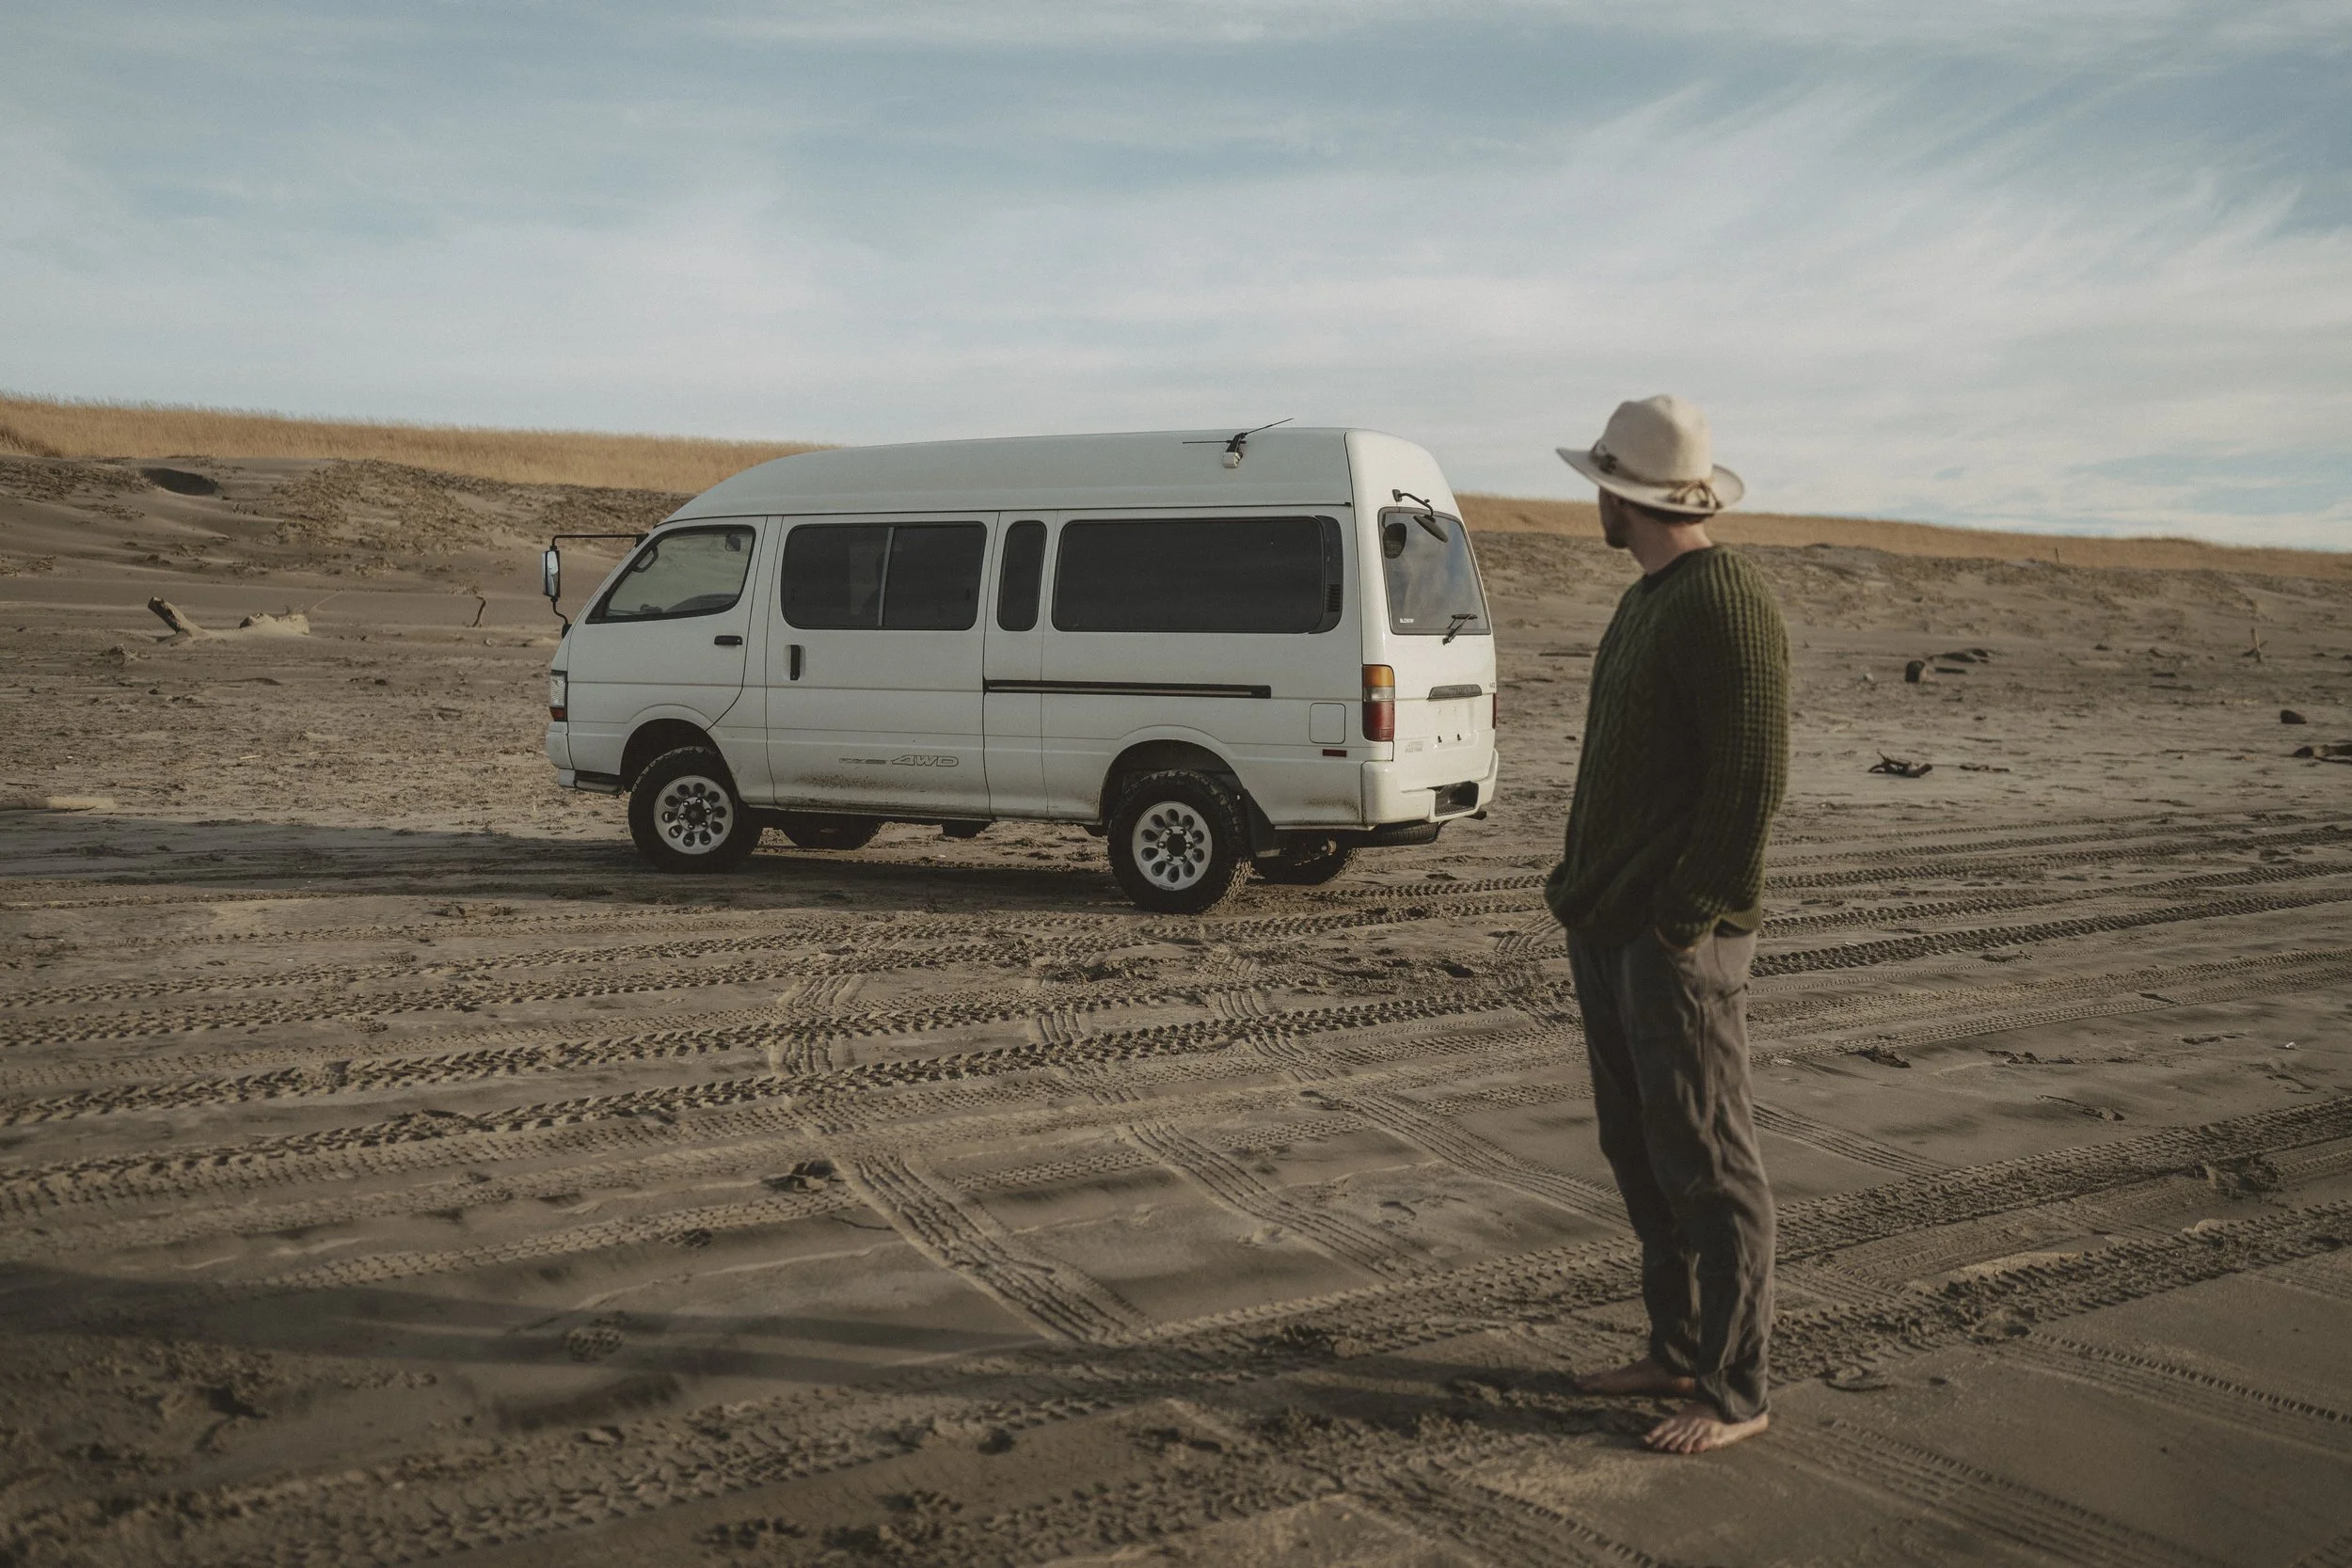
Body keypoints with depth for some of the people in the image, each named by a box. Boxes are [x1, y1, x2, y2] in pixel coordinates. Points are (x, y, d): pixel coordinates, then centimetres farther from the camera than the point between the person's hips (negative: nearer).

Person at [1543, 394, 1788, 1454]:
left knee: (1704, 1163, -2)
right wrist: (1582, 882, 14)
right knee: (1638, 1152, 16)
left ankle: (1734, 1393, 8)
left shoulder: (1723, 600, -14)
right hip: (1608, 928, 10)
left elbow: (1753, 777, -20)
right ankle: (1680, 1354, 28)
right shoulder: (1648, 599, 17)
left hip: (1676, 938, -10)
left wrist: (1683, 913, -19)